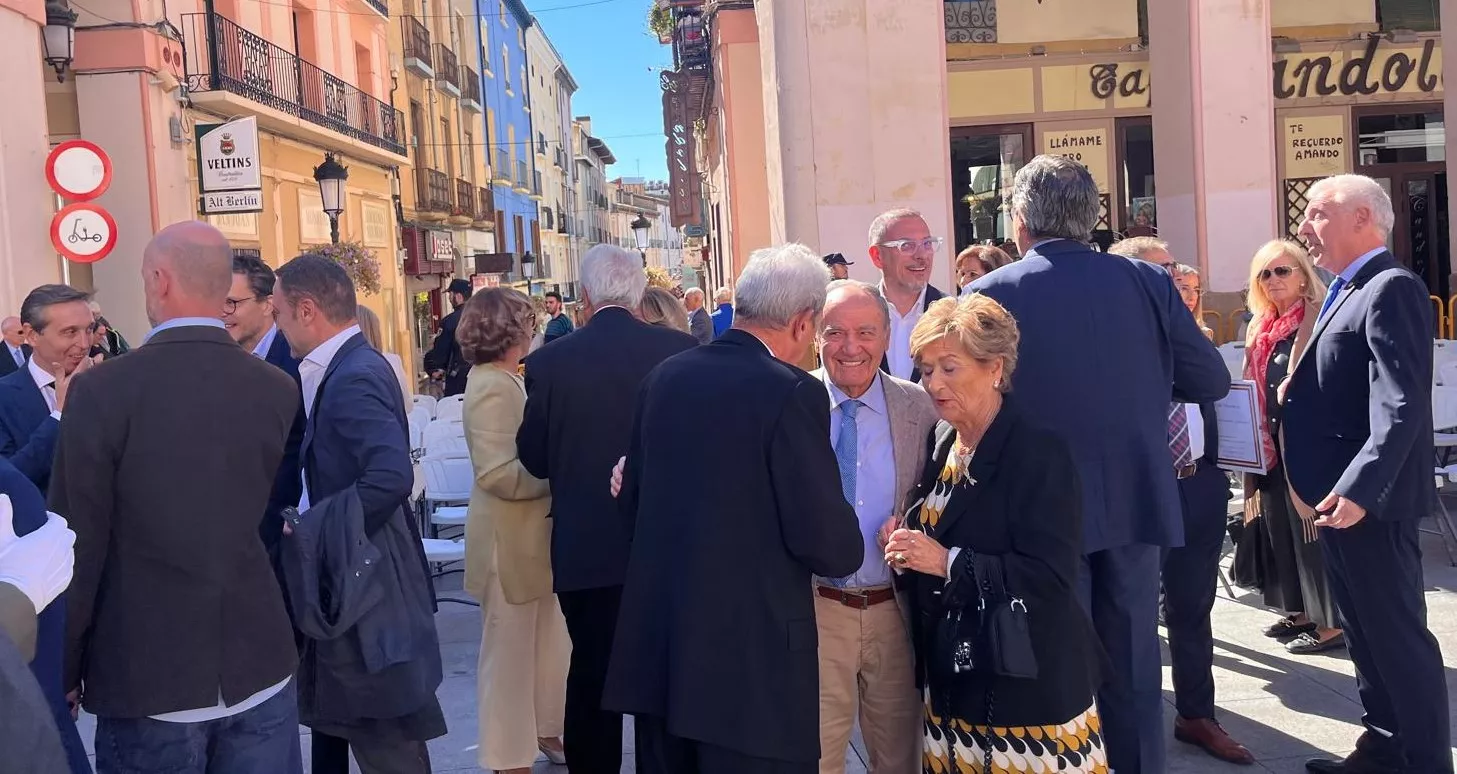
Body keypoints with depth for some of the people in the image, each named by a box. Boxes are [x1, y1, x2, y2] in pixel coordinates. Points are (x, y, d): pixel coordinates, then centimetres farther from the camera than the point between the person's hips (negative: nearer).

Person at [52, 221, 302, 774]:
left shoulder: (103, 390, -12)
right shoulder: (279, 389, -3)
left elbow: (77, 543, -8)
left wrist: (64, 672, 3)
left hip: (146, 675, -2)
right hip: (261, 666, 3)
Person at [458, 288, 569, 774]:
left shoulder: (501, 380, 10)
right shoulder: (493, 387, -21)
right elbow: (497, 473, -28)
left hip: (532, 537, 10)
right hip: (511, 542, -9)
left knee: (547, 640, 19)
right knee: (509, 648, 4)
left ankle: (546, 730, 34)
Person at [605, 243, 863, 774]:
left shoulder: (665, 376, 3)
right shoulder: (791, 393, -16)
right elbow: (833, 548, -17)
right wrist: (848, 548, 6)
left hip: (655, 648, 7)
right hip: (751, 658, -6)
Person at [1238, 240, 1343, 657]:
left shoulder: (1318, 321, -9)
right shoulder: (1260, 326, 13)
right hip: (1268, 444, 8)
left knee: (1311, 528, -2)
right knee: (1280, 527, 13)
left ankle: (1330, 623, 7)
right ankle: (1300, 611, 25)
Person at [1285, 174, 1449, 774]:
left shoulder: (1391, 289, -15)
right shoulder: (1347, 294, 16)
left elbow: (1402, 404, -25)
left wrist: (1360, 489, -31)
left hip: (1368, 499, -10)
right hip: (1340, 495, 10)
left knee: (1398, 635, -1)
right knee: (1365, 632, 18)